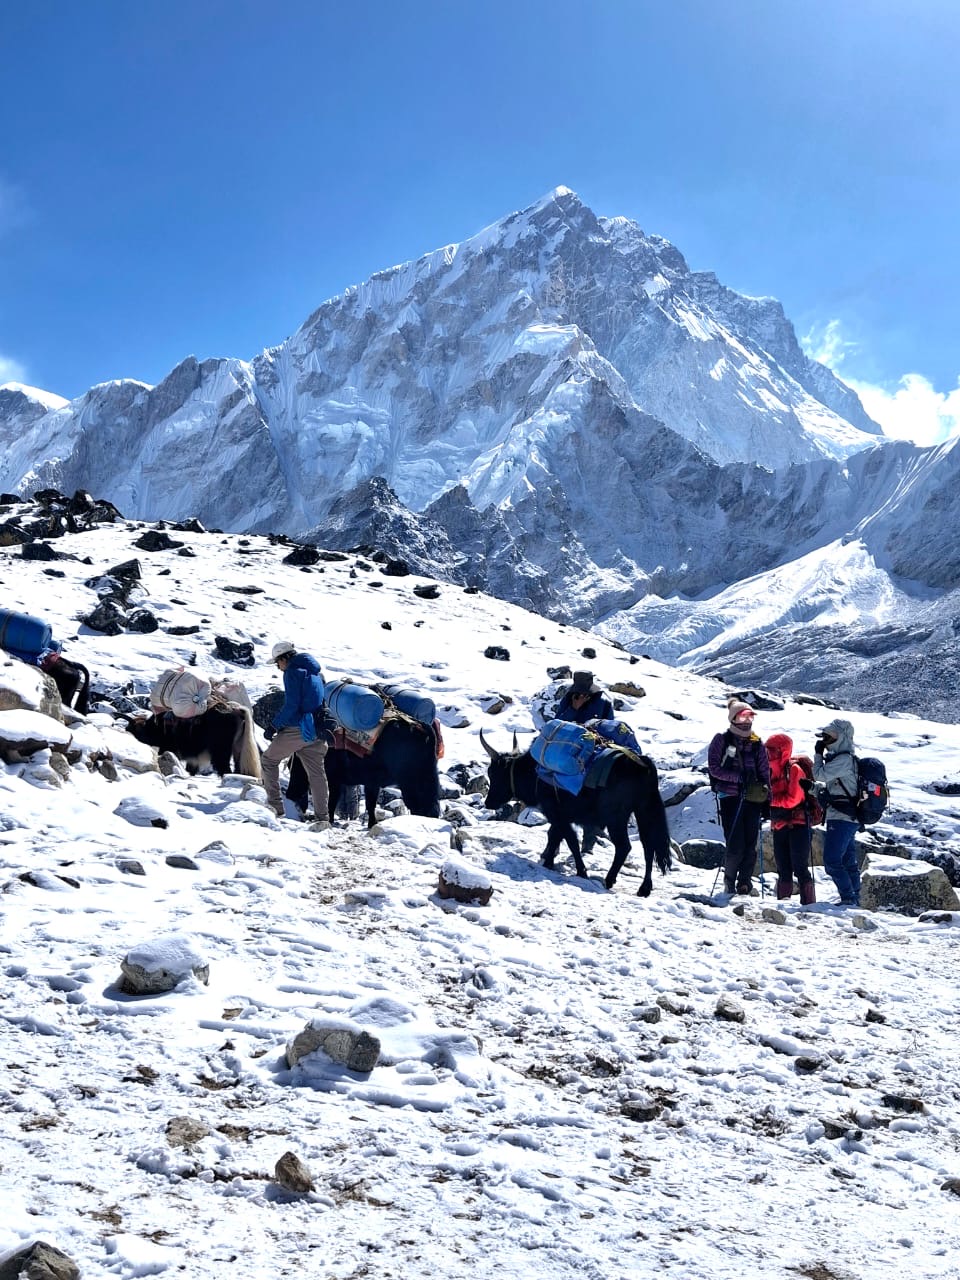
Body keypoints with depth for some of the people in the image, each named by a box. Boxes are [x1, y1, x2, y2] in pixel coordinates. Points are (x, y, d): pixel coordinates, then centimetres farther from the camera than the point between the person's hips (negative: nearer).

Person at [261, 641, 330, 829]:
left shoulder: (292, 672, -9)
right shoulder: (317, 672, 17)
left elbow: (291, 705, -17)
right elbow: (322, 701, 21)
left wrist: (276, 724, -8)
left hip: (296, 729, -7)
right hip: (316, 731, 7)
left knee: (269, 760, 10)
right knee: (316, 772, 8)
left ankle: (275, 805, 4)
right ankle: (322, 817, 6)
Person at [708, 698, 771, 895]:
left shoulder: (757, 744, 12)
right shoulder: (722, 740, 2)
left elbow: (765, 774, 14)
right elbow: (714, 768, -5)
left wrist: (766, 800, 8)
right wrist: (738, 777, -15)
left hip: (752, 799, 3)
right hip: (730, 798, -3)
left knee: (750, 845, 0)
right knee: (735, 846, -8)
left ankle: (745, 882, 12)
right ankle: (730, 879, 13)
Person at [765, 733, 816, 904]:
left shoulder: (794, 769, -9)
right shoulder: (772, 771, 13)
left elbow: (793, 799, -17)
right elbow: (771, 797, 16)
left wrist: (770, 799, -19)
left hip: (798, 824, -7)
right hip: (779, 826, 7)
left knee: (800, 868, -8)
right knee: (783, 870, 10)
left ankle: (808, 904, -4)